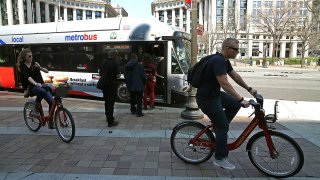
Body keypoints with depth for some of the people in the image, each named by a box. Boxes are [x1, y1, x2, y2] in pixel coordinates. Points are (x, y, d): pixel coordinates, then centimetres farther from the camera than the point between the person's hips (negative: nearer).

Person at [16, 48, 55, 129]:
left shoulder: (34, 64, 11)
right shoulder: (22, 67, -1)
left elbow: (47, 71, 6)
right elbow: (28, 77, -20)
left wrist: (40, 67, -13)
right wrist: (36, 84, -38)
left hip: (41, 84, 4)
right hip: (32, 87, -4)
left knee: (51, 102, -17)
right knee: (42, 91, -39)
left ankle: (50, 122, -7)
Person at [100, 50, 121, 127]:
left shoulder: (103, 62, 7)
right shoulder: (114, 63, -15)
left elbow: (100, 73, 15)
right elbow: (117, 75, -17)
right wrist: (119, 74, 3)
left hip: (104, 85, 7)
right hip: (112, 85, -7)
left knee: (107, 101, 20)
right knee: (111, 103, -3)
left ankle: (108, 117, 35)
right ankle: (110, 121, 1)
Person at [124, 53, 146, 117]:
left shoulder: (127, 65, 3)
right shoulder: (139, 64, -13)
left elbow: (125, 76, 10)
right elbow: (143, 75, -11)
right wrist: (144, 82, 5)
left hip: (131, 85, 5)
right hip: (139, 85, -5)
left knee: (132, 98, 18)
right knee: (139, 99, 1)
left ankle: (133, 110, 28)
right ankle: (139, 112, 0)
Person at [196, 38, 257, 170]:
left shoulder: (225, 61, 7)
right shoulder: (218, 61, -24)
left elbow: (235, 76, 18)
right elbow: (225, 84, -32)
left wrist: (249, 89, 17)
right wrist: (241, 100, -33)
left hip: (215, 94, 9)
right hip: (207, 98, -9)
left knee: (236, 104, 11)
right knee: (223, 127, -2)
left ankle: (219, 126, 21)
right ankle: (220, 159, 12)